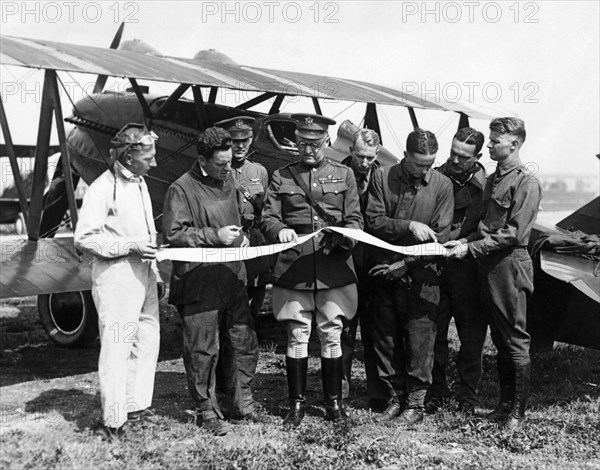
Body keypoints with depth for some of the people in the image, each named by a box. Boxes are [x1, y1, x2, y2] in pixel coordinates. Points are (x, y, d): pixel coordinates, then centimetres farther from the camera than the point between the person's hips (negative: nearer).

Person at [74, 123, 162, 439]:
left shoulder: (139, 183, 13)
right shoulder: (102, 189, -14)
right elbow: (84, 239, -16)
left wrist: (156, 273, 18)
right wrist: (130, 246, -20)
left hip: (143, 274, 9)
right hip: (116, 279, -9)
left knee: (147, 342, 15)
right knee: (117, 348, -5)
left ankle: (136, 406, 28)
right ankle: (112, 421, 4)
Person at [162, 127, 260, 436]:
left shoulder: (228, 179, 12)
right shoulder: (182, 189, -12)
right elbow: (173, 234, -16)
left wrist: (241, 236, 10)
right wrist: (215, 236, -18)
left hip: (233, 277, 7)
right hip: (200, 283, -7)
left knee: (244, 341, 12)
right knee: (203, 350, 2)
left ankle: (242, 399, 29)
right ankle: (207, 411, 17)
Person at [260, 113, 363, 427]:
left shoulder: (343, 175, 10)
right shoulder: (281, 177, 9)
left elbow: (355, 220, 7)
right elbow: (267, 218, 6)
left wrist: (341, 237, -13)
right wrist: (280, 230, -16)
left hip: (334, 269, 0)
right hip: (293, 269, 0)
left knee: (331, 336, 6)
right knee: (297, 337, 3)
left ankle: (334, 401, 19)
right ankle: (296, 404, 15)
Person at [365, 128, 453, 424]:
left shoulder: (441, 185, -2)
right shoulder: (382, 178, 2)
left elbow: (440, 236, -6)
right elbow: (373, 221, -5)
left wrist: (406, 264, -11)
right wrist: (409, 226, -19)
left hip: (420, 276, -2)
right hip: (384, 273, 2)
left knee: (419, 341, 0)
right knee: (384, 338, 9)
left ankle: (416, 403, 13)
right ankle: (395, 397, 22)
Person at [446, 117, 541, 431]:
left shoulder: (526, 183, -11)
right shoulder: (492, 180, 15)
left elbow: (514, 233, -17)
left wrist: (471, 248, -18)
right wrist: (465, 240, 3)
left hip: (510, 265, -8)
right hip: (488, 265, 8)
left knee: (516, 341, -1)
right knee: (499, 339, 14)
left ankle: (518, 411, 8)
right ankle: (504, 403, 24)